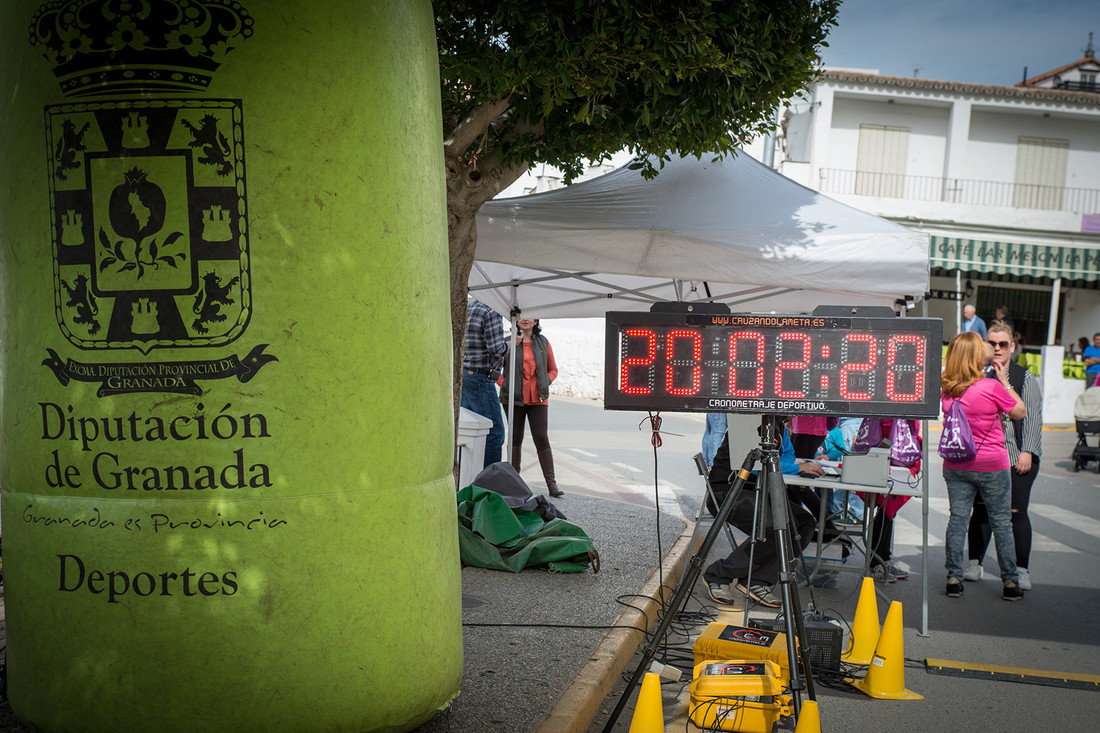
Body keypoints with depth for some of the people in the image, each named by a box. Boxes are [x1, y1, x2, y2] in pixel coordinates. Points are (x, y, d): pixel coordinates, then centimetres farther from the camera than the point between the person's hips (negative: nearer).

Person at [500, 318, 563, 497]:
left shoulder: (543, 342, 7)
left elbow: (553, 370, 14)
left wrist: (544, 385, -1)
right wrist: (504, 385, -5)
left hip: (537, 399, 0)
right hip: (514, 398, 0)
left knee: (541, 438, -5)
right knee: (515, 438, 6)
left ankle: (551, 483, -5)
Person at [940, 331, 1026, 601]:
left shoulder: (946, 389, -1)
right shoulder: (992, 387, -15)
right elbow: (1020, 412, -2)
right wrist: (1005, 382, 4)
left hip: (955, 465, 4)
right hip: (991, 466, -4)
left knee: (957, 518, 7)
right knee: (1001, 522, 7)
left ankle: (954, 578, 8)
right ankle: (1010, 581, 13)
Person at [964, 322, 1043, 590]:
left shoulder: (1025, 377, 5)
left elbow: (1033, 416, 1)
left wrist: (1026, 452, -7)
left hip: (1017, 456, -2)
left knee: (1016, 512, -2)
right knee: (981, 510, 3)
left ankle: (1021, 570, 9)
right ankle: (974, 563, 16)